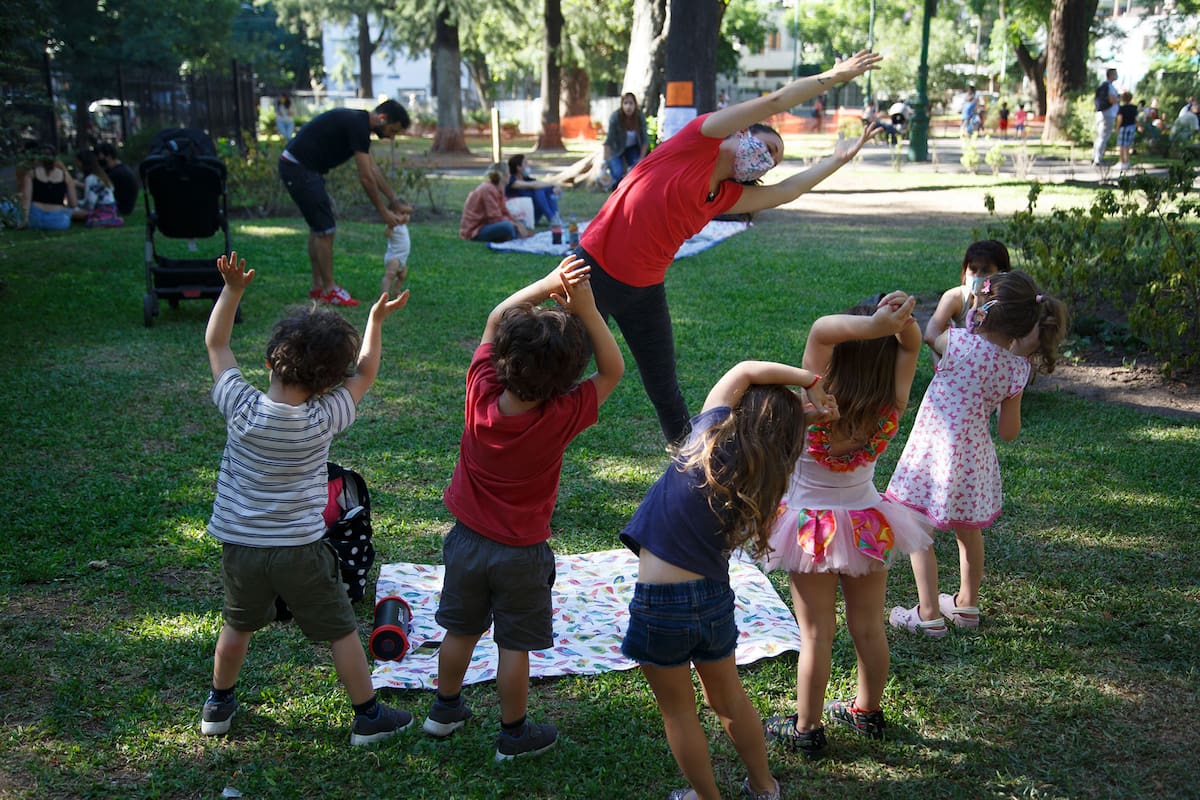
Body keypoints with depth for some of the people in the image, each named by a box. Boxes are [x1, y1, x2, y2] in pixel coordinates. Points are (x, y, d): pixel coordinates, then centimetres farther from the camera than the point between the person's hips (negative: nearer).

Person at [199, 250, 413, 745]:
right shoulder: (324, 419, -18)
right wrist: (375, 320, 6)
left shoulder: (241, 409, -15)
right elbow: (365, 373, -1)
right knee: (341, 631, 13)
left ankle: (218, 705, 41)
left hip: (239, 546, 3)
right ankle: (368, 716, 23)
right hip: (300, 550, -3)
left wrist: (233, 289, -4)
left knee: (238, 626, 25)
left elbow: (215, 344, -1)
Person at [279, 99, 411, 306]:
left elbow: (373, 169, 20)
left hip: (297, 166, 11)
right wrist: (383, 212, -9)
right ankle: (329, 291, 2)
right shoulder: (358, 126, -19)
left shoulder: (359, 122, 12)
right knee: (325, 229, -6)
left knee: (318, 227, 16)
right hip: (299, 169, -11)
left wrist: (394, 200, 21)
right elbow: (366, 178, -18)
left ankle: (318, 287, 22)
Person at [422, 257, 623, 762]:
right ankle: (514, 733, 27)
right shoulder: (561, 418, -27)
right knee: (515, 645, 12)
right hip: (521, 554, -4)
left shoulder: (481, 393, -20)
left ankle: (445, 708, 41)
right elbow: (613, 370, -14)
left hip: (467, 538, 4)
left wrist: (547, 285, -19)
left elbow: (495, 321, -6)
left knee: (461, 631, 22)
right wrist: (585, 309, -26)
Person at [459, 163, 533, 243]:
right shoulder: (488, 189, -20)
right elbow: (495, 218, -23)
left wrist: (518, 223, -6)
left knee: (520, 223, 10)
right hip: (475, 231, -10)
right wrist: (516, 224, -15)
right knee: (507, 226, -33)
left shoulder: (498, 189, 8)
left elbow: (504, 212, 9)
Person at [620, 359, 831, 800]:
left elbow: (745, 371, -5)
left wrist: (809, 380, -3)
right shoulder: (763, 483, -2)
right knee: (730, 698, 28)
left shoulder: (709, 438, -13)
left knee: (678, 711, 16)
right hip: (715, 598, 5)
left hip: (660, 603, -5)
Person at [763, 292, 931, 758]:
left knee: (816, 634, 8)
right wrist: (901, 322, -31)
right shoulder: (891, 409, -18)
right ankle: (868, 712, 38)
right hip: (869, 523, 4)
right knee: (869, 628, 19)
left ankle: (806, 730, 20)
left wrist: (873, 325, -50)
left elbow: (821, 330, -36)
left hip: (812, 527, -4)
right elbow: (911, 346, -9)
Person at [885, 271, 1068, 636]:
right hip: (974, 455, 5)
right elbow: (1009, 432, 1)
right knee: (969, 532, 23)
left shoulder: (959, 342, -18)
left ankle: (928, 614, 10)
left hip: (932, 451, -5)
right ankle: (967, 604, 39)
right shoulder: (1015, 368, -7)